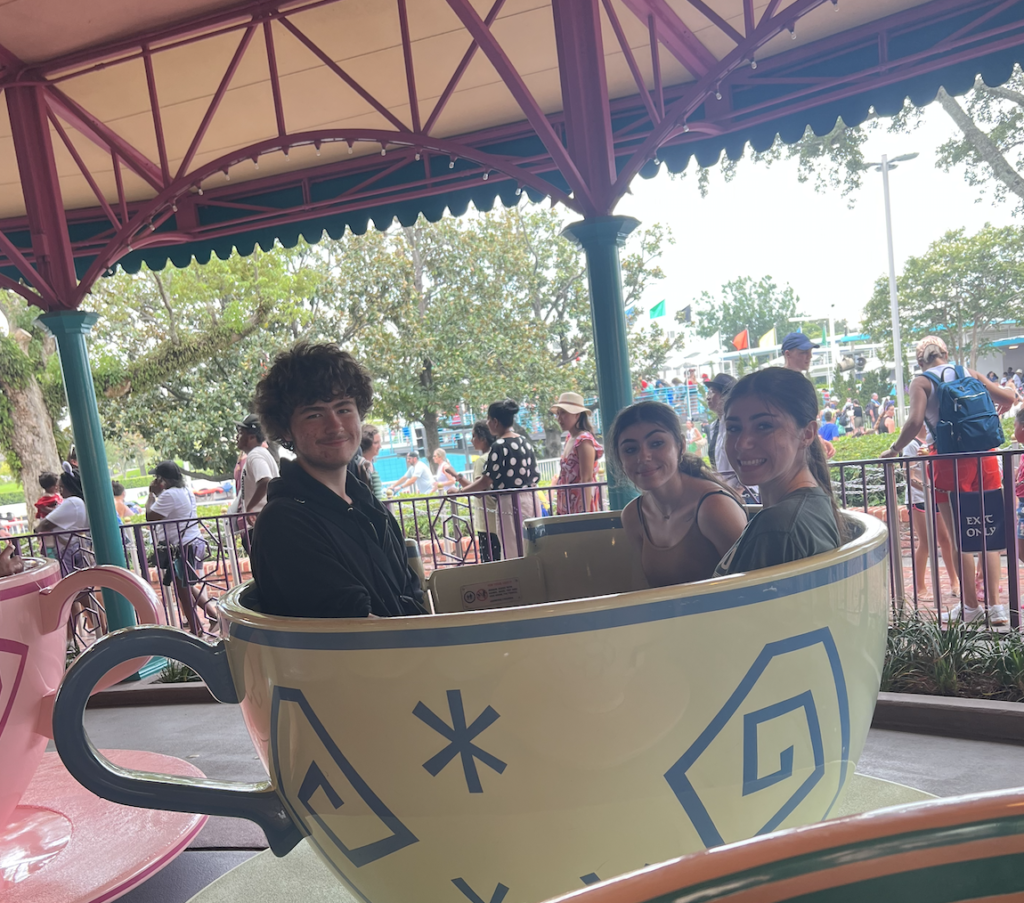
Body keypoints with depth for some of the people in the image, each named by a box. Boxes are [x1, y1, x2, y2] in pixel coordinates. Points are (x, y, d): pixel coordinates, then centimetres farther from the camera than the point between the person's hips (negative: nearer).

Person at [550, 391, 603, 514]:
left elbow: (587, 480, -18)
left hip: (580, 509, -8)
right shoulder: (569, 439, 11)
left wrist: (585, 512, -22)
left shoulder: (584, 440, -14)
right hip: (567, 508, 8)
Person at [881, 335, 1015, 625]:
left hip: (951, 462, -4)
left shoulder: (921, 382, -1)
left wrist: (894, 449, -2)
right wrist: (1002, 406, 35)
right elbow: (1007, 397, 12)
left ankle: (971, 606, 15)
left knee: (960, 539, 6)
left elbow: (915, 421, -15)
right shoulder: (968, 373, 10)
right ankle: (995, 605, 12)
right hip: (984, 457, 4)